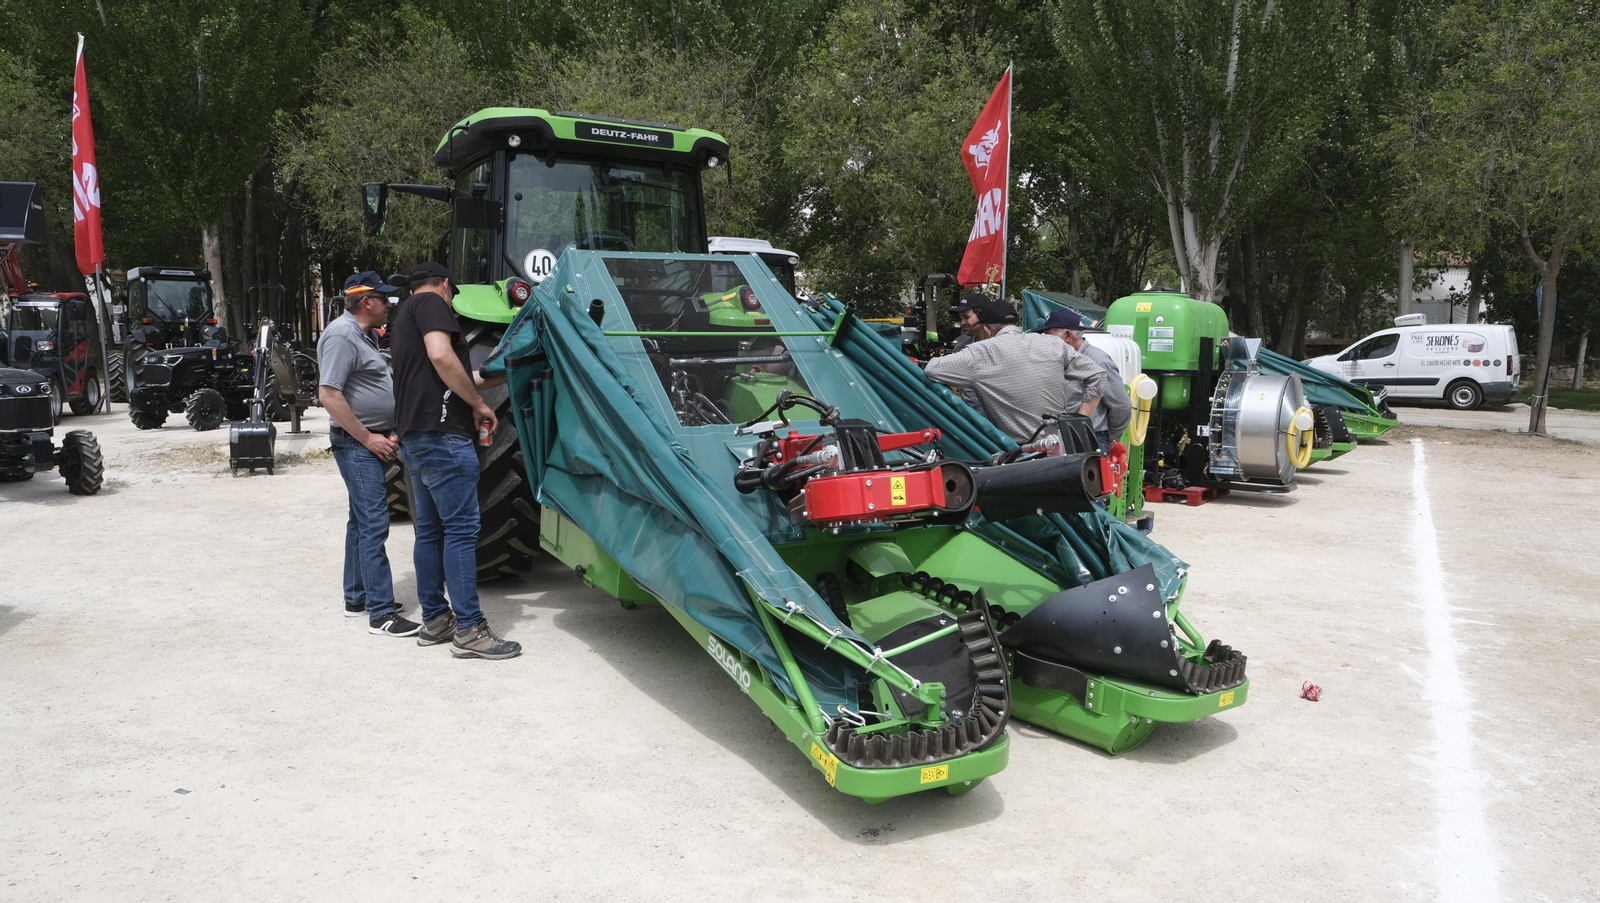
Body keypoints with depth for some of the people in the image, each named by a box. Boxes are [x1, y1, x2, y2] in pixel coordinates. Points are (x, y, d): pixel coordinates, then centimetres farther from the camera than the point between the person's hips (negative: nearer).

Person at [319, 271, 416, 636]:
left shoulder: (363, 333, 14)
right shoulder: (341, 335, -16)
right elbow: (328, 394, -22)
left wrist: (379, 435, 15)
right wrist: (367, 437, -20)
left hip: (370, 442, 10)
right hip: (357, 443, -10)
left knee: (362, 520, 16)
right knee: (374, 523, -12)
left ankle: (356, 598, 26)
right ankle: (381, 614, -11)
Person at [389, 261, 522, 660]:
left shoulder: (404, 315, 26)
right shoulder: (432, 303, -3)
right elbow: (442, 357, -21)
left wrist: (496, 376, 41)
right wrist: (479, 404, -13)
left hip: (414, 438, 10)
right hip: (442, 434, -10)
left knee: (429, 530, 13)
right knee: (461, 529, -9)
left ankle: (434, 620, 20)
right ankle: (469, 631, -8)